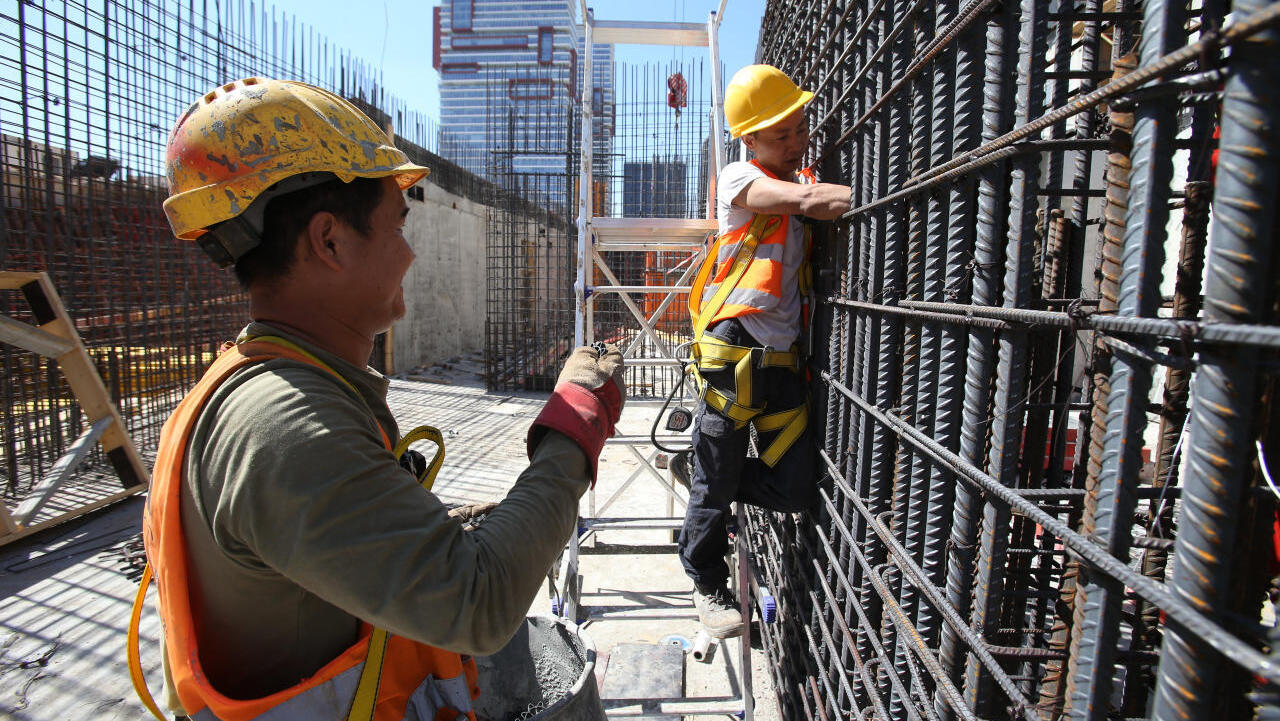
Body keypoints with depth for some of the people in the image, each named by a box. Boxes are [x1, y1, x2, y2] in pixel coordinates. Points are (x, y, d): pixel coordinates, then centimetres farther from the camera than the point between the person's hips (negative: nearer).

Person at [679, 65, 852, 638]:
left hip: (782, 360, 6)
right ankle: (707, 584, 29)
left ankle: (702, 472, 28)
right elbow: (809, 200, -18)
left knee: (796, 489, 2)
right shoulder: (739, 179, -1)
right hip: (735, 352, -6)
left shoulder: (802, 182, 21)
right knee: (715, 484, 5)